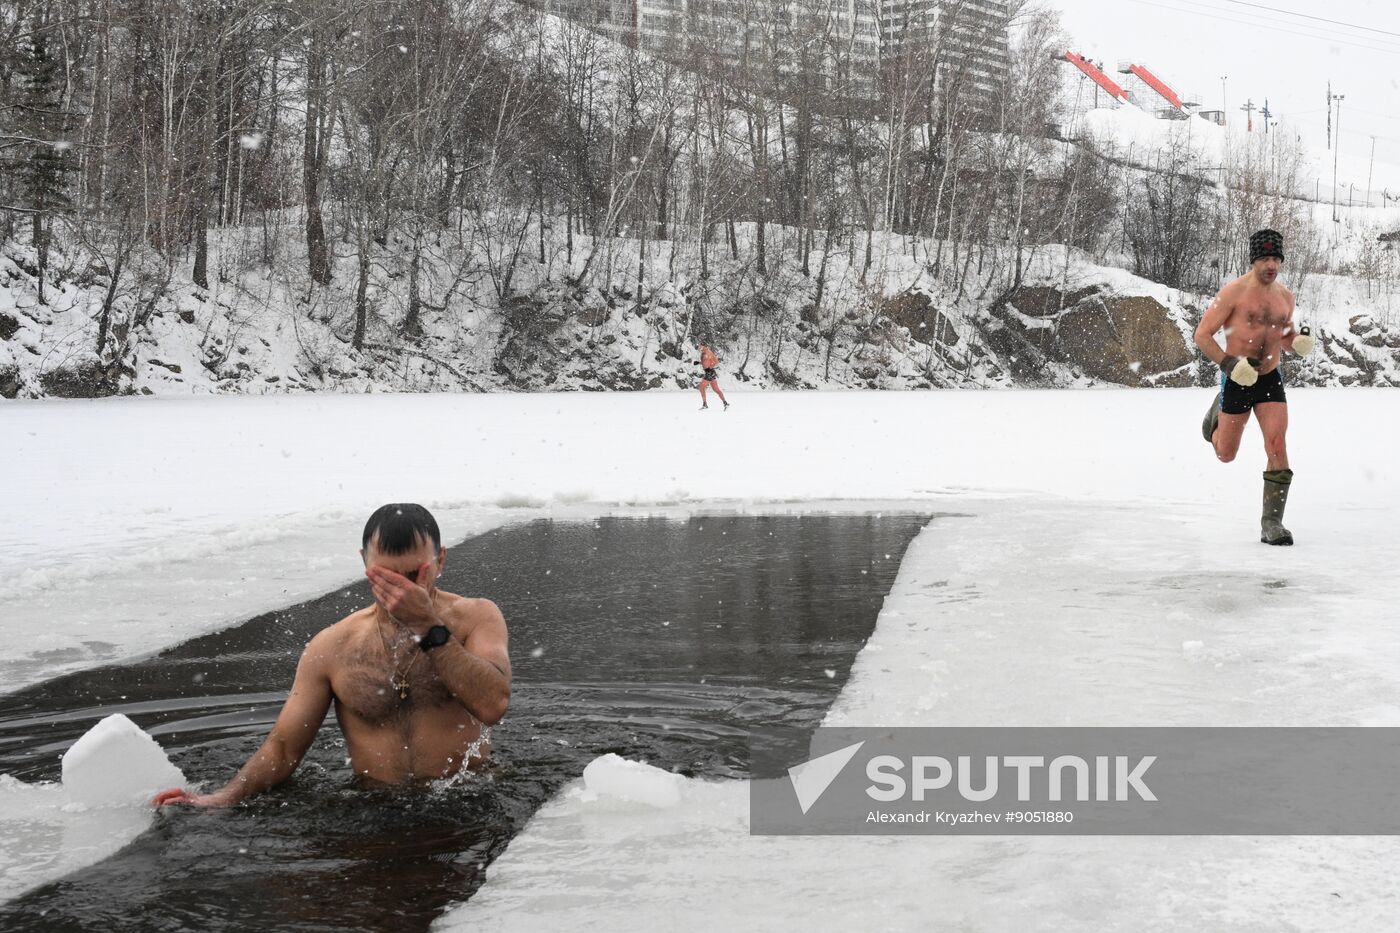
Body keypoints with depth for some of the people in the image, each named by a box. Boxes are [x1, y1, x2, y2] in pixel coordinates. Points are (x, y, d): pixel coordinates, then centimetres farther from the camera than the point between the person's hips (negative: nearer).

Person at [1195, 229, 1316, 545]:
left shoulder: (1285, 296, 5)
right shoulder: (1233, 292, -12)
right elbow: (1202, 335, -11)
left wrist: (1299, 340, -4)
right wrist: (1229, 364, -23)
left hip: (1270, 379, 3)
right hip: (1237, 380, -3)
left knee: (1277, 446, -14)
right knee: (1225, 455, 11)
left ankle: (1272, 522, -8)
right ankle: (1218, 411, 47)